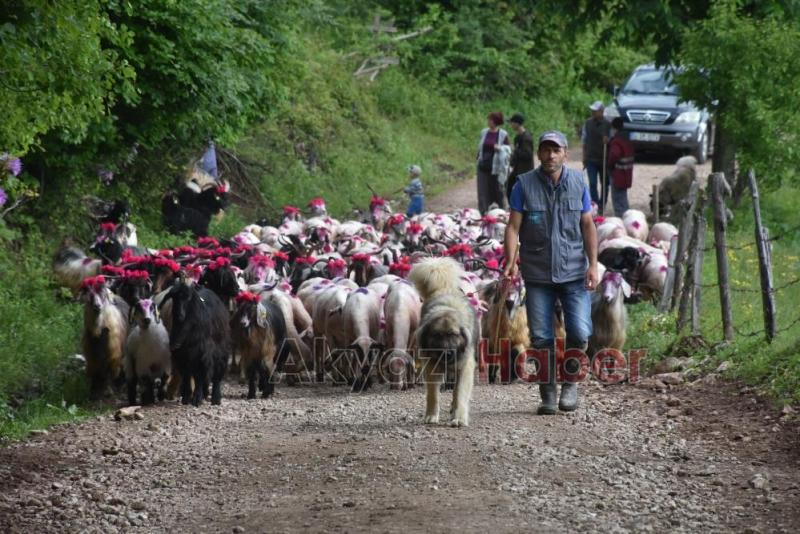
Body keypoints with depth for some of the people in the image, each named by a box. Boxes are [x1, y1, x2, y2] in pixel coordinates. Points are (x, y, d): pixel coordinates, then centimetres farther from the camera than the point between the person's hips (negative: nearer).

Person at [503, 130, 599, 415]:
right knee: (541, 338, 0)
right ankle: (548, 394, 14)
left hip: (574, 272, 1)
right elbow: (513, 226, -4)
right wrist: (510, 261, -17)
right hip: (538, 274, -1)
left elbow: (588, 225, 5)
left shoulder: (577, 182, 4)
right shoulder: (525, 184, -1)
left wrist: (593, 265, -3)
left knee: (579, 332, -9)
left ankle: (570, 382, 14)